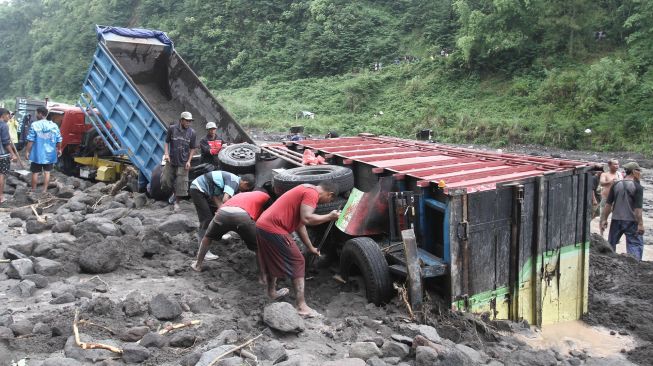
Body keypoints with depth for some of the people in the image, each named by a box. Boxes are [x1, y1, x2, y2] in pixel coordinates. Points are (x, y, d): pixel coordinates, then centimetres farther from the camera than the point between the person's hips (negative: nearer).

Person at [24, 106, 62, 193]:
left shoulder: (34, 125, -11)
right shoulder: (54, 125, -2)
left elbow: (30, 140, -12)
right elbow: (59, 140, 2)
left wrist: (27, 151, -4)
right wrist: (59, 149, 18)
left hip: (37, 154, -2)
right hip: (49, 154, 2)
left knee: (35, 173, 10)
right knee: (47, 172, 10)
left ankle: (33, 190, 19)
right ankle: (44, 190, 10)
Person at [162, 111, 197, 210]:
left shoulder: (192, 132, -2)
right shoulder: (172, 128, -2)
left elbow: (192, 148, 3)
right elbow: (166, 142, 5)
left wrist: (188, 161, -6)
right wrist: (166, 154, -9)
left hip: (183, 162, -1)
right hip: (171, 161, 1)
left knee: (181, 184, 0)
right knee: (165, 181, 4)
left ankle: (177, 202, 17)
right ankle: (174, 192, 33)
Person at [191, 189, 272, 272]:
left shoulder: (241, 194, 43)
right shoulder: (265, 196, 31)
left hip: (222, 213, 5)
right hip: (243, 216, -4)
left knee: (207, 237, 34)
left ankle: (197, 265, 42)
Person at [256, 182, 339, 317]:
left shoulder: (305, 190, 22)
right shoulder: (312, 193, -9)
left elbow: (300, 224, 28)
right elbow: (306, 219, -22)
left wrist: (310, 247, 33)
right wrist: (329, 217, -8)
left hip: (262, 225, 10)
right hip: (274, 229, -10)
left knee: (273, 260, 29)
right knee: (297, 263, 1)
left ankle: (272, 292, 46)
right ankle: (302, 306, 3)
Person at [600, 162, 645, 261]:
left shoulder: (616, 185, 3)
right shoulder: (637, 187, -9)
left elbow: (608, 204, 3)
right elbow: (638, 208, -14)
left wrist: (604, 219, 8)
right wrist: (640, 224, -12)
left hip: (616, 220, 4)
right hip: (631, 221, -4)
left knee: (611, 244, 16)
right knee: (636, 244, 2)